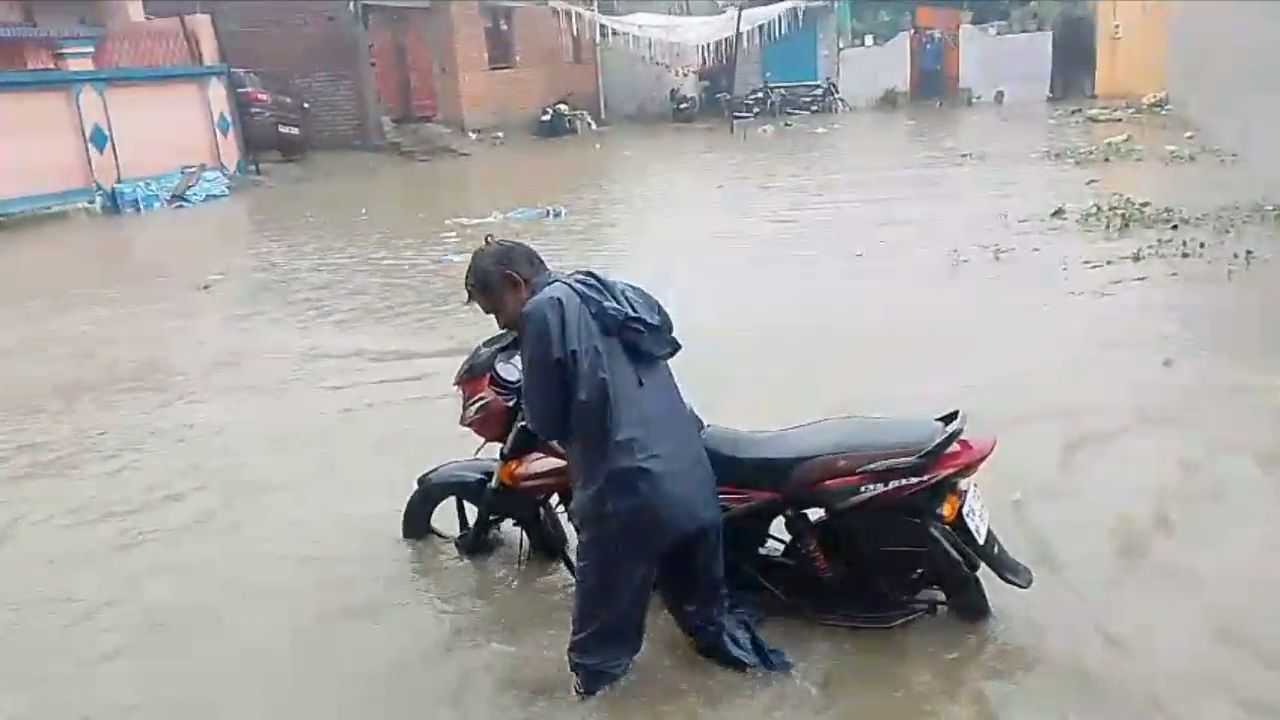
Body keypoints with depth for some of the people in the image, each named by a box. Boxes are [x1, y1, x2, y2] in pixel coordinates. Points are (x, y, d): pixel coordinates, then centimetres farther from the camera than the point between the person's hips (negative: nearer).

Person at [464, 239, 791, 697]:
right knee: (704, 609, 30)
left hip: (628, 494, -8)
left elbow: (544, 418, -2)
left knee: (601, 636, 10)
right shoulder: (619, 295, 19)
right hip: (694, 484, 8)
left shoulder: (544, 309, -4)